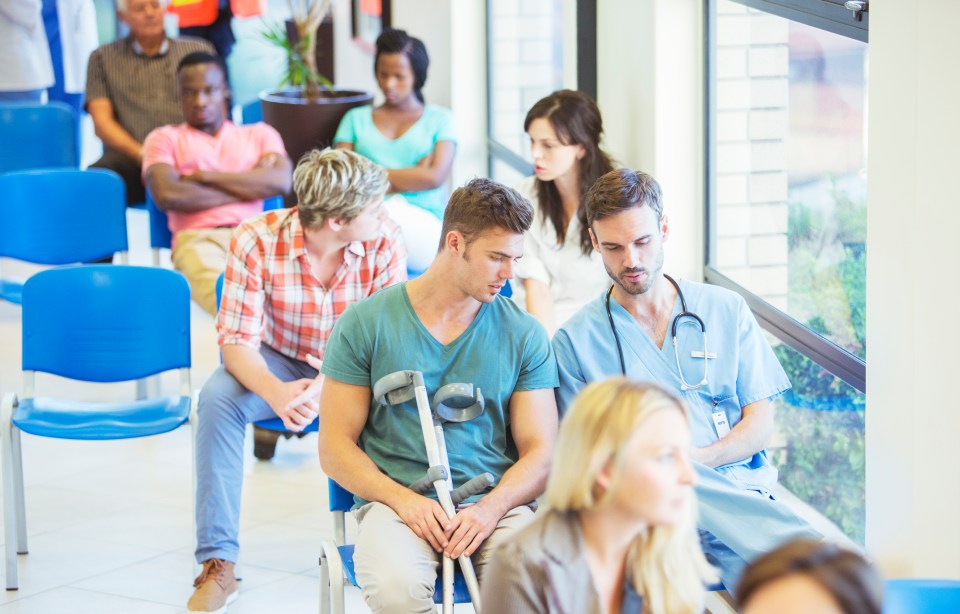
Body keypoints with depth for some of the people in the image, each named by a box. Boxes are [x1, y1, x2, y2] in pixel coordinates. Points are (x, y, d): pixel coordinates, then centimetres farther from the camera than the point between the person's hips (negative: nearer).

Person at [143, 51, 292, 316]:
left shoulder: (259, 134, 29)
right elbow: (166, 195, 2)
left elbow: (281, 182, 7)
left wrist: (205, 177, 5)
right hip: (197, 238, -2)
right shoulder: (164, 139, 23)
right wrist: (247, 189, 6)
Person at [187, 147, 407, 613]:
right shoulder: (256, 240, -23)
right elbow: (238, 339, -22)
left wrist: (326, 388, -40)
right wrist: (274, 392, -44)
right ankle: (218, 565, -25)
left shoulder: (385, 243, -19)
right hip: (277, 364, 0)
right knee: (218, 398, -30)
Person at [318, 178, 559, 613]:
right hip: (395, 499, 0)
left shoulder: (525, 335, 9)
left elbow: (541, 451, 5)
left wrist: (490, 509, -15)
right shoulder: (365, 323, 4)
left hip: (495, 503, 1)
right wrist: (404, 499, -14)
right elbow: (335, 447, 3)